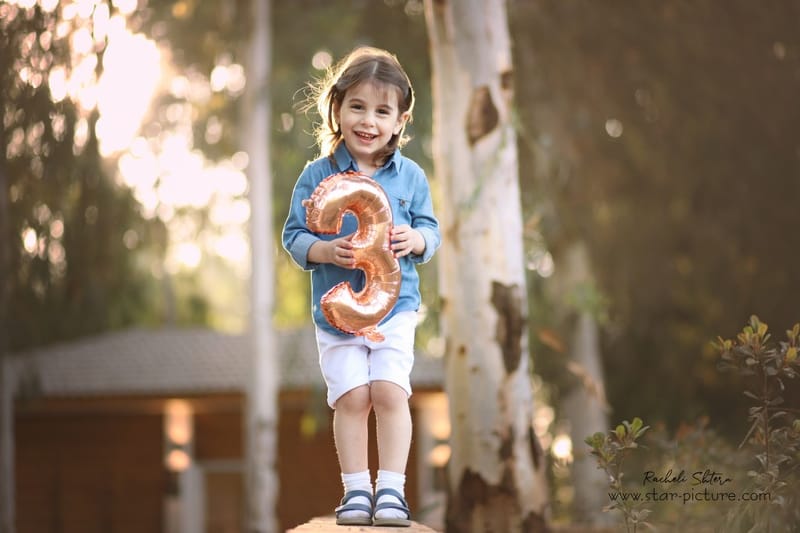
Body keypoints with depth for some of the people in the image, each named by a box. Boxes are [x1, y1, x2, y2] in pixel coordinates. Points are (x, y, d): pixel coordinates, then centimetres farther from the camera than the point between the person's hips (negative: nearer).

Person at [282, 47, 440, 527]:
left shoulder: (410, 176, 1)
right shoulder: (318, 175, -4)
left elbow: (431, 229, 7)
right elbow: (294, 235, -2)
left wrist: (415, 240, -16)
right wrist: (325, 251, -21)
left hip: (395, 307, 0)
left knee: (390, 392, -9)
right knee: (351, 397, -3)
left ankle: (391, 489, 0)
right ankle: (357, 489, 8)